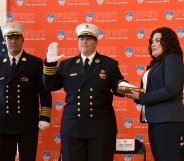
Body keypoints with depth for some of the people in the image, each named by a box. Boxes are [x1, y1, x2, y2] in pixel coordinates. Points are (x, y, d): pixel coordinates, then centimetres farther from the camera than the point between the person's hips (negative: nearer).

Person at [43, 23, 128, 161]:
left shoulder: (109, 64, 6)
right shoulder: (67, 64, 10)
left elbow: (118, 88, 2)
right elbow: (50, 86, 5)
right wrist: (50, 64, -8)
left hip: (102, 127, -1)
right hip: (72, 126, 2)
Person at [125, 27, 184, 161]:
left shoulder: (172, 58, -5)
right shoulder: (156, 64, 21)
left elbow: (170, 90, -18)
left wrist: (141, 97, -13)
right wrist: (136, 94, -1)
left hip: (168, 120, -9)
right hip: (155, 120, 9)